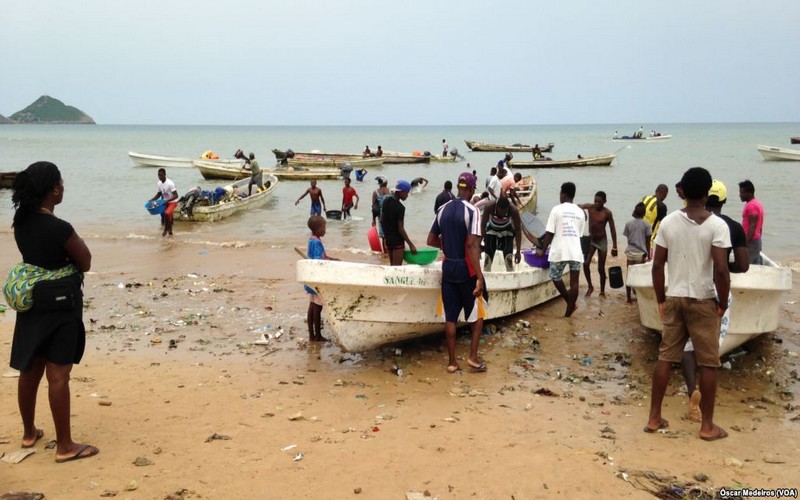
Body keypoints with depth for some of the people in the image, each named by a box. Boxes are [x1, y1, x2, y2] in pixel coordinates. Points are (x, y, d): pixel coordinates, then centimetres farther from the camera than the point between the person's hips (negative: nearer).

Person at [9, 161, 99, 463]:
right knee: (58, 375, -2)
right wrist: (79, 243, 6)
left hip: (31, 301, 8)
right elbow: (85, 264, -9)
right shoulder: (60, 228, -22)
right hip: (60, 304, -8)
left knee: (30, 370, 18)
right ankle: (65, 446, 7)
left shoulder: (21, 222, 1)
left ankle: (29, 432, 34)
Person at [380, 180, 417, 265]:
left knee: (392, 264, 16)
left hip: (388, 238, 8)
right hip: (397, 240, -8)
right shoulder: (400, 207, -20)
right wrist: (411, 245, -17)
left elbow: (382, 220, 11)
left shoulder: (386, 201, 3)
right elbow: (400, 229, -20)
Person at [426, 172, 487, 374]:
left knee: (450, 317, 8)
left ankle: (452, 362, 13)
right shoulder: (471, 211, -14)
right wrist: (479, 277, -21)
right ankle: (473, 357, 8)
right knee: (477, 313, 13)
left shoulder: (443, 210, 3)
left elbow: (431, 240, 9)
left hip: (448, 268, 5)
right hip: (467, 270, -5)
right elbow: (472, 245, -22)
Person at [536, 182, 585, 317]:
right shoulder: (580, 212, 10)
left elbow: (550, 233, -4)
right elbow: (579, 234, 16)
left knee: (556, 277, 17)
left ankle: (571, 303, 22)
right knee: (574, 282, 4)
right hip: (576, 251, 4)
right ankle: (568, 312, 9)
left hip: (559, 251, -4)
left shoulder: (557, 209, -3)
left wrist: (542, 250, 6)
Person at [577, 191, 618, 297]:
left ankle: (602, 291, 17)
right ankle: (590, 287, 8)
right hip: (591, 239, 2)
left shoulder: (607, 213, -15)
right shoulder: (590, 207, -10)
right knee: (586, 264, -12)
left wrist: (614, 246, -11)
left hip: (602, 241, -2)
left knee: (601, 268, 2)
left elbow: (613, 230, -10)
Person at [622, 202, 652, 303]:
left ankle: (629, 298, 10)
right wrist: (648, 255, 7)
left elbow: (628, 238, 4)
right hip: (641, 253, -2)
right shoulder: (646, 225, -6)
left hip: (630, 252, 2)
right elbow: (648, 242, -2)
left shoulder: (628, 224, -2)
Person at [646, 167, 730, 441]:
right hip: (703, 301, -3)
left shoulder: (668, 222, -2)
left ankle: (654, 417, 18)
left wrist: (661, 300, 10)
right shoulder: (717, 225, -12)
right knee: (708, 363, 8)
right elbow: (721, 271, -18)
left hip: (674, 299, 4)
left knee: (665, 358, 12)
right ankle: (707, 425, 15)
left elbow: (657, 266, 0)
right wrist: (723, 303, -4)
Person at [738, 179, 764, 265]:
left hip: (751, 241, -10)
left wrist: (746, 243, -23)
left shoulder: (751, 205, -16)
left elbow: (753, 226, -22)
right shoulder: (757, 203, 16)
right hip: (757, 239, 10)